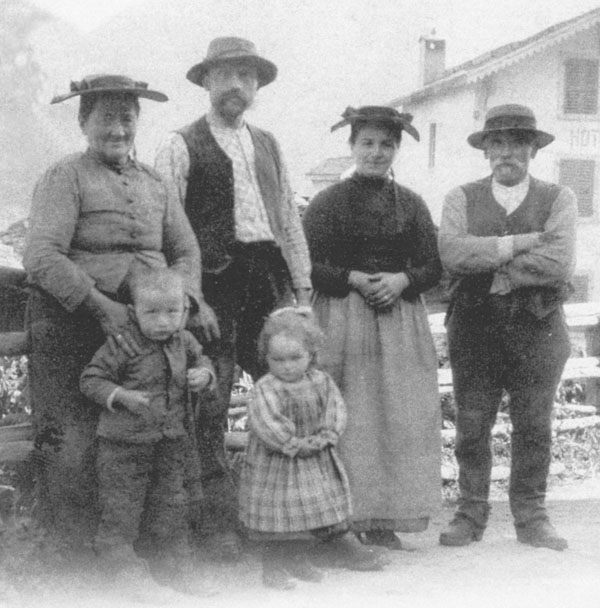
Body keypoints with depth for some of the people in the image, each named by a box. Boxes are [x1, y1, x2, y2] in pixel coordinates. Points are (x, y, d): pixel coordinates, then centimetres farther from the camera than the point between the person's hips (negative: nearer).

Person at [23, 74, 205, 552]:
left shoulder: (153, 182, 19)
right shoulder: (66, 177, 1)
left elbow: (187, 250, 18)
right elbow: (41, 256, -12)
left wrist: (180, 299, -2)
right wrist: (102, 306, -19)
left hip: (149, 326, 5)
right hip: (73, 323, -4)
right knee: (73, 448, -7)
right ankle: (74, 555, 3)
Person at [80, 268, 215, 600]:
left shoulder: (184, 342, 2)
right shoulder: (121, 345, -15)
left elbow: (201, 359, 21)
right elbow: (91, 380, -10)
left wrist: (203, 374, -1)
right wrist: (120, 396, -23)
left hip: (171, 443, 5)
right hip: (124, 444, -5)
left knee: (171, 507, 14)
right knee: (121, 511, 0)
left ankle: (177, 574, 27)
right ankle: (129, 575, 15)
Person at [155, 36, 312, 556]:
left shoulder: (267, 145, 19)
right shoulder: (181, 146, 1)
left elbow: (289, 218, 19)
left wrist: (303, 289, 13)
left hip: (269, 280, 5)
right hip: (214, 284, -5)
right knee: (210, 407, -1)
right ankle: (220, 522, 7)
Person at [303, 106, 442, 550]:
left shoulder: (411, 204, 11)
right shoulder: (328, 202, 2)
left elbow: (433, 266, 10)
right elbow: (308, 265, -2)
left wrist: (402, 279, -9)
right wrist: (354, 279, -14)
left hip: (402, 322, 3)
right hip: (342, 320, -3)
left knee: (400, 418, 0)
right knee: (346, 421, -4)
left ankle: (384, 522, 7)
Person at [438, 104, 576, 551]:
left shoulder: (558, 200, 4)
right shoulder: (462, 199, 6)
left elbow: (559, 262, -12)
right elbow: (453, 253, -12)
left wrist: (499, 275, -12)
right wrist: (522, 242, -13)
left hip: (538, 329, 0)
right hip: (474, 329, 0)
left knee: (534, 427, 5)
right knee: (471, 427, 4)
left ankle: (531, 516, 17)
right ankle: (471, 514, 16)